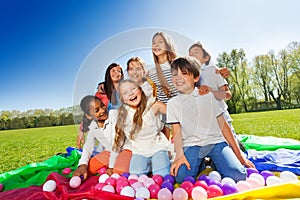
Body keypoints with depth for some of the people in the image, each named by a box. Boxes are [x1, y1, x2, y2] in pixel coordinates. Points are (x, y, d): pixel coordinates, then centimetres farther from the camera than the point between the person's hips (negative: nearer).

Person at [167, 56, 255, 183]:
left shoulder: (208, 96, 7)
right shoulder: (172, 103, 5)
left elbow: (222, 124, 8)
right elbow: (177, 131, -1)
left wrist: (239, 156, 7)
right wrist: (179, 155, -18)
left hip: (215, 141, 1)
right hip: (191, 145, 0)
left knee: (238, 175, -22)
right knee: (181, 177, -24)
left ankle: (216, 163, 10)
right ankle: (200, 164, 8)